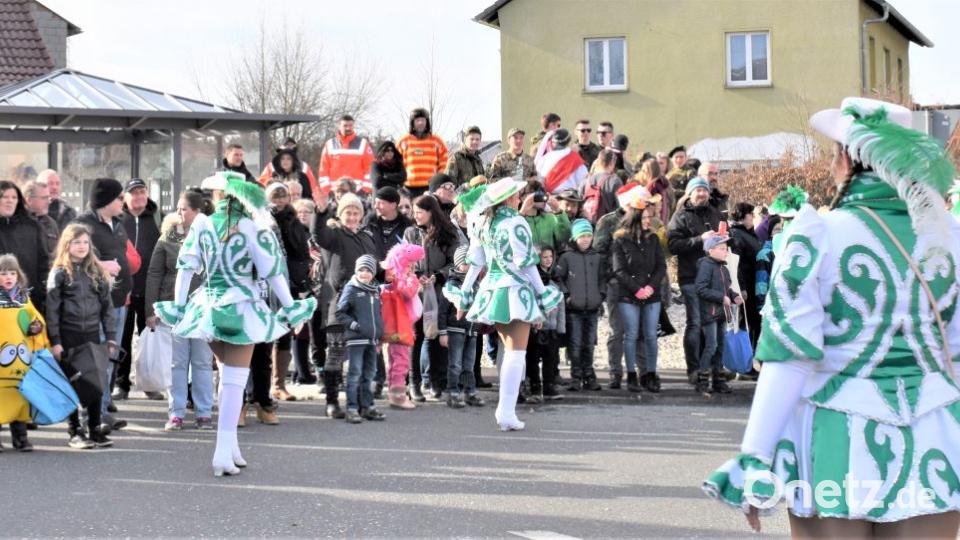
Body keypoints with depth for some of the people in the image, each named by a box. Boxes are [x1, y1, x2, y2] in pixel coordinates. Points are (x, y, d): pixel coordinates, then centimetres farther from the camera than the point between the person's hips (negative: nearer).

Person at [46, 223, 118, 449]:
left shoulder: (97, 272, 9)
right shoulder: (59, 273, -2)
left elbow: (107, 306, 11)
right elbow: (52, 309, -5)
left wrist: (110, 337, 6)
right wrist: (54, 341, -10)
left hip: (92, 335, 3)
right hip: (68, 336, -3)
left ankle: (95, 429, 12)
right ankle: (75, 431, 9)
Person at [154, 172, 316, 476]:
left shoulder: (202, 224, 1)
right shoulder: (252, 228, -10)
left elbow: (186, 267, 2)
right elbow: (272, 271, -8)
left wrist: (178, 306, 8)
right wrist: (289, 306, 1)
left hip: (208, 309, 4)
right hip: (241, 310, -4)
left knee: (228, 376, 18)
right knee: (234, 380, -1)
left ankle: (230, 448, 20)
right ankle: (224, 453, -6)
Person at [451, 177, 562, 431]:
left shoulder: (483, 224, 8)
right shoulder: (515, 223, -12)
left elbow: (475, 262, 11)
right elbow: (526, 263, -12)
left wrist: (464, 293, 18)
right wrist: (542, 295, -5)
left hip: (491, 290, 7)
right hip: (515, 291, -7)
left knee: (509, 350, 18)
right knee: (517, 354, -4)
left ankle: (505, 408, 18)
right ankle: (507, 412, -11)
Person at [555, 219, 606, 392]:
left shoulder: (598, 258, 9)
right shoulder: (567, 257, -1)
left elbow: (603, 278, 18)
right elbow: (558, 277, 1)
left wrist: (601, 295, 7)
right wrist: (566, 294, -7)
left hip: (592, 308, 3)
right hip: (573, 308, -3)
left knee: (589, 344, 8)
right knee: (575, 344, -3)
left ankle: (589, 377, 15)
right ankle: (576, 376, 3)